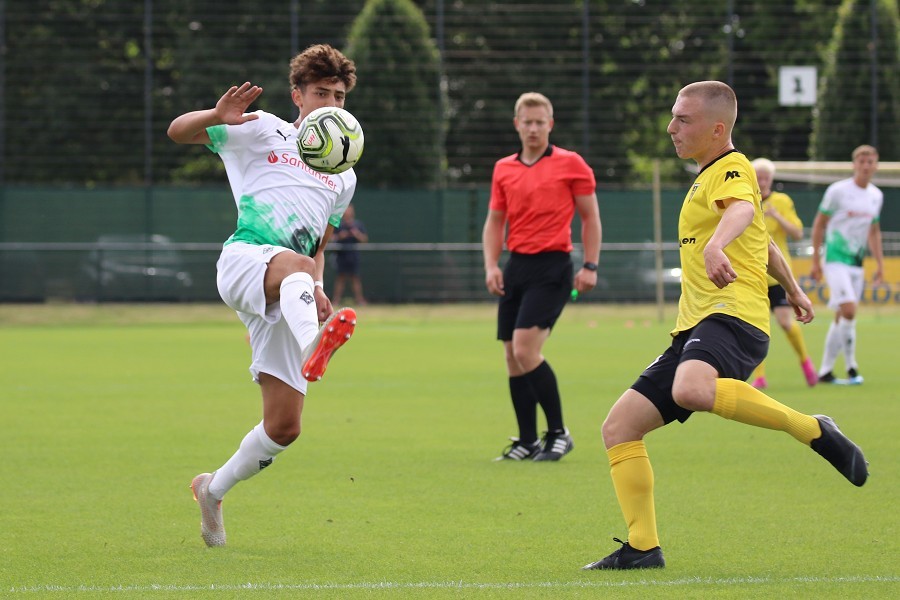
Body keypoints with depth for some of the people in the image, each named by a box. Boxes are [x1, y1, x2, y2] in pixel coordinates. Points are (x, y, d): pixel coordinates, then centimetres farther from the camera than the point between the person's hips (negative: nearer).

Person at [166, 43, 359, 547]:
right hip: (244, 259, -5)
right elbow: (178, 131, 6)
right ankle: (312, 349, -76)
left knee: (284, 427, -2)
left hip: (288, 300, 5)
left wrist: (317, 290, 11)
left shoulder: (343, 178, 27)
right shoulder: (263, 131, 12)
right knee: (294, 265, -43)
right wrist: (217, 116, -17)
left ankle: (214, 490, 23)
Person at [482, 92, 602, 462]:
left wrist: (590, 266, -5)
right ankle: (527, 442, 12)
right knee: (512, 356, 3)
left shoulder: (571, 164, -1)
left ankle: (558, 433, -7)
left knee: (526, 349, -18)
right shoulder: (503, 169, 12)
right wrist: (491, 266, 3)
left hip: (552, 267, -6)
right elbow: (494, 221, 17)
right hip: (516, 266, 6)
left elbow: (590, 218, 2)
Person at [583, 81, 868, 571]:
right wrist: (792, 290, 58)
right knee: (619, 425, 0)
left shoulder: (732, 169, -3)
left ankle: (811, 430, -23)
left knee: (691, 390, -40)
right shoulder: (708, 177, 28)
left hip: (733, 314, -10)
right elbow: (763, 240, 43)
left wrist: (716, 244, -50)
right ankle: (642, 547, 3)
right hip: (695, 328, 10)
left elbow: (742, 209, -28)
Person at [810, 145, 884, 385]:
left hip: (857, 263, 6)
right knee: (848, 310, -20)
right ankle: (851, 367, -12)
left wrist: (880, 264, 16)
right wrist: (816, 261, -5)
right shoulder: (838, 190, -8)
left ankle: (825, 371, 14)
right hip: (836, 259, -6)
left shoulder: (876, 196, 9)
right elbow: (819, 224, -3)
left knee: (841, 318, 7)